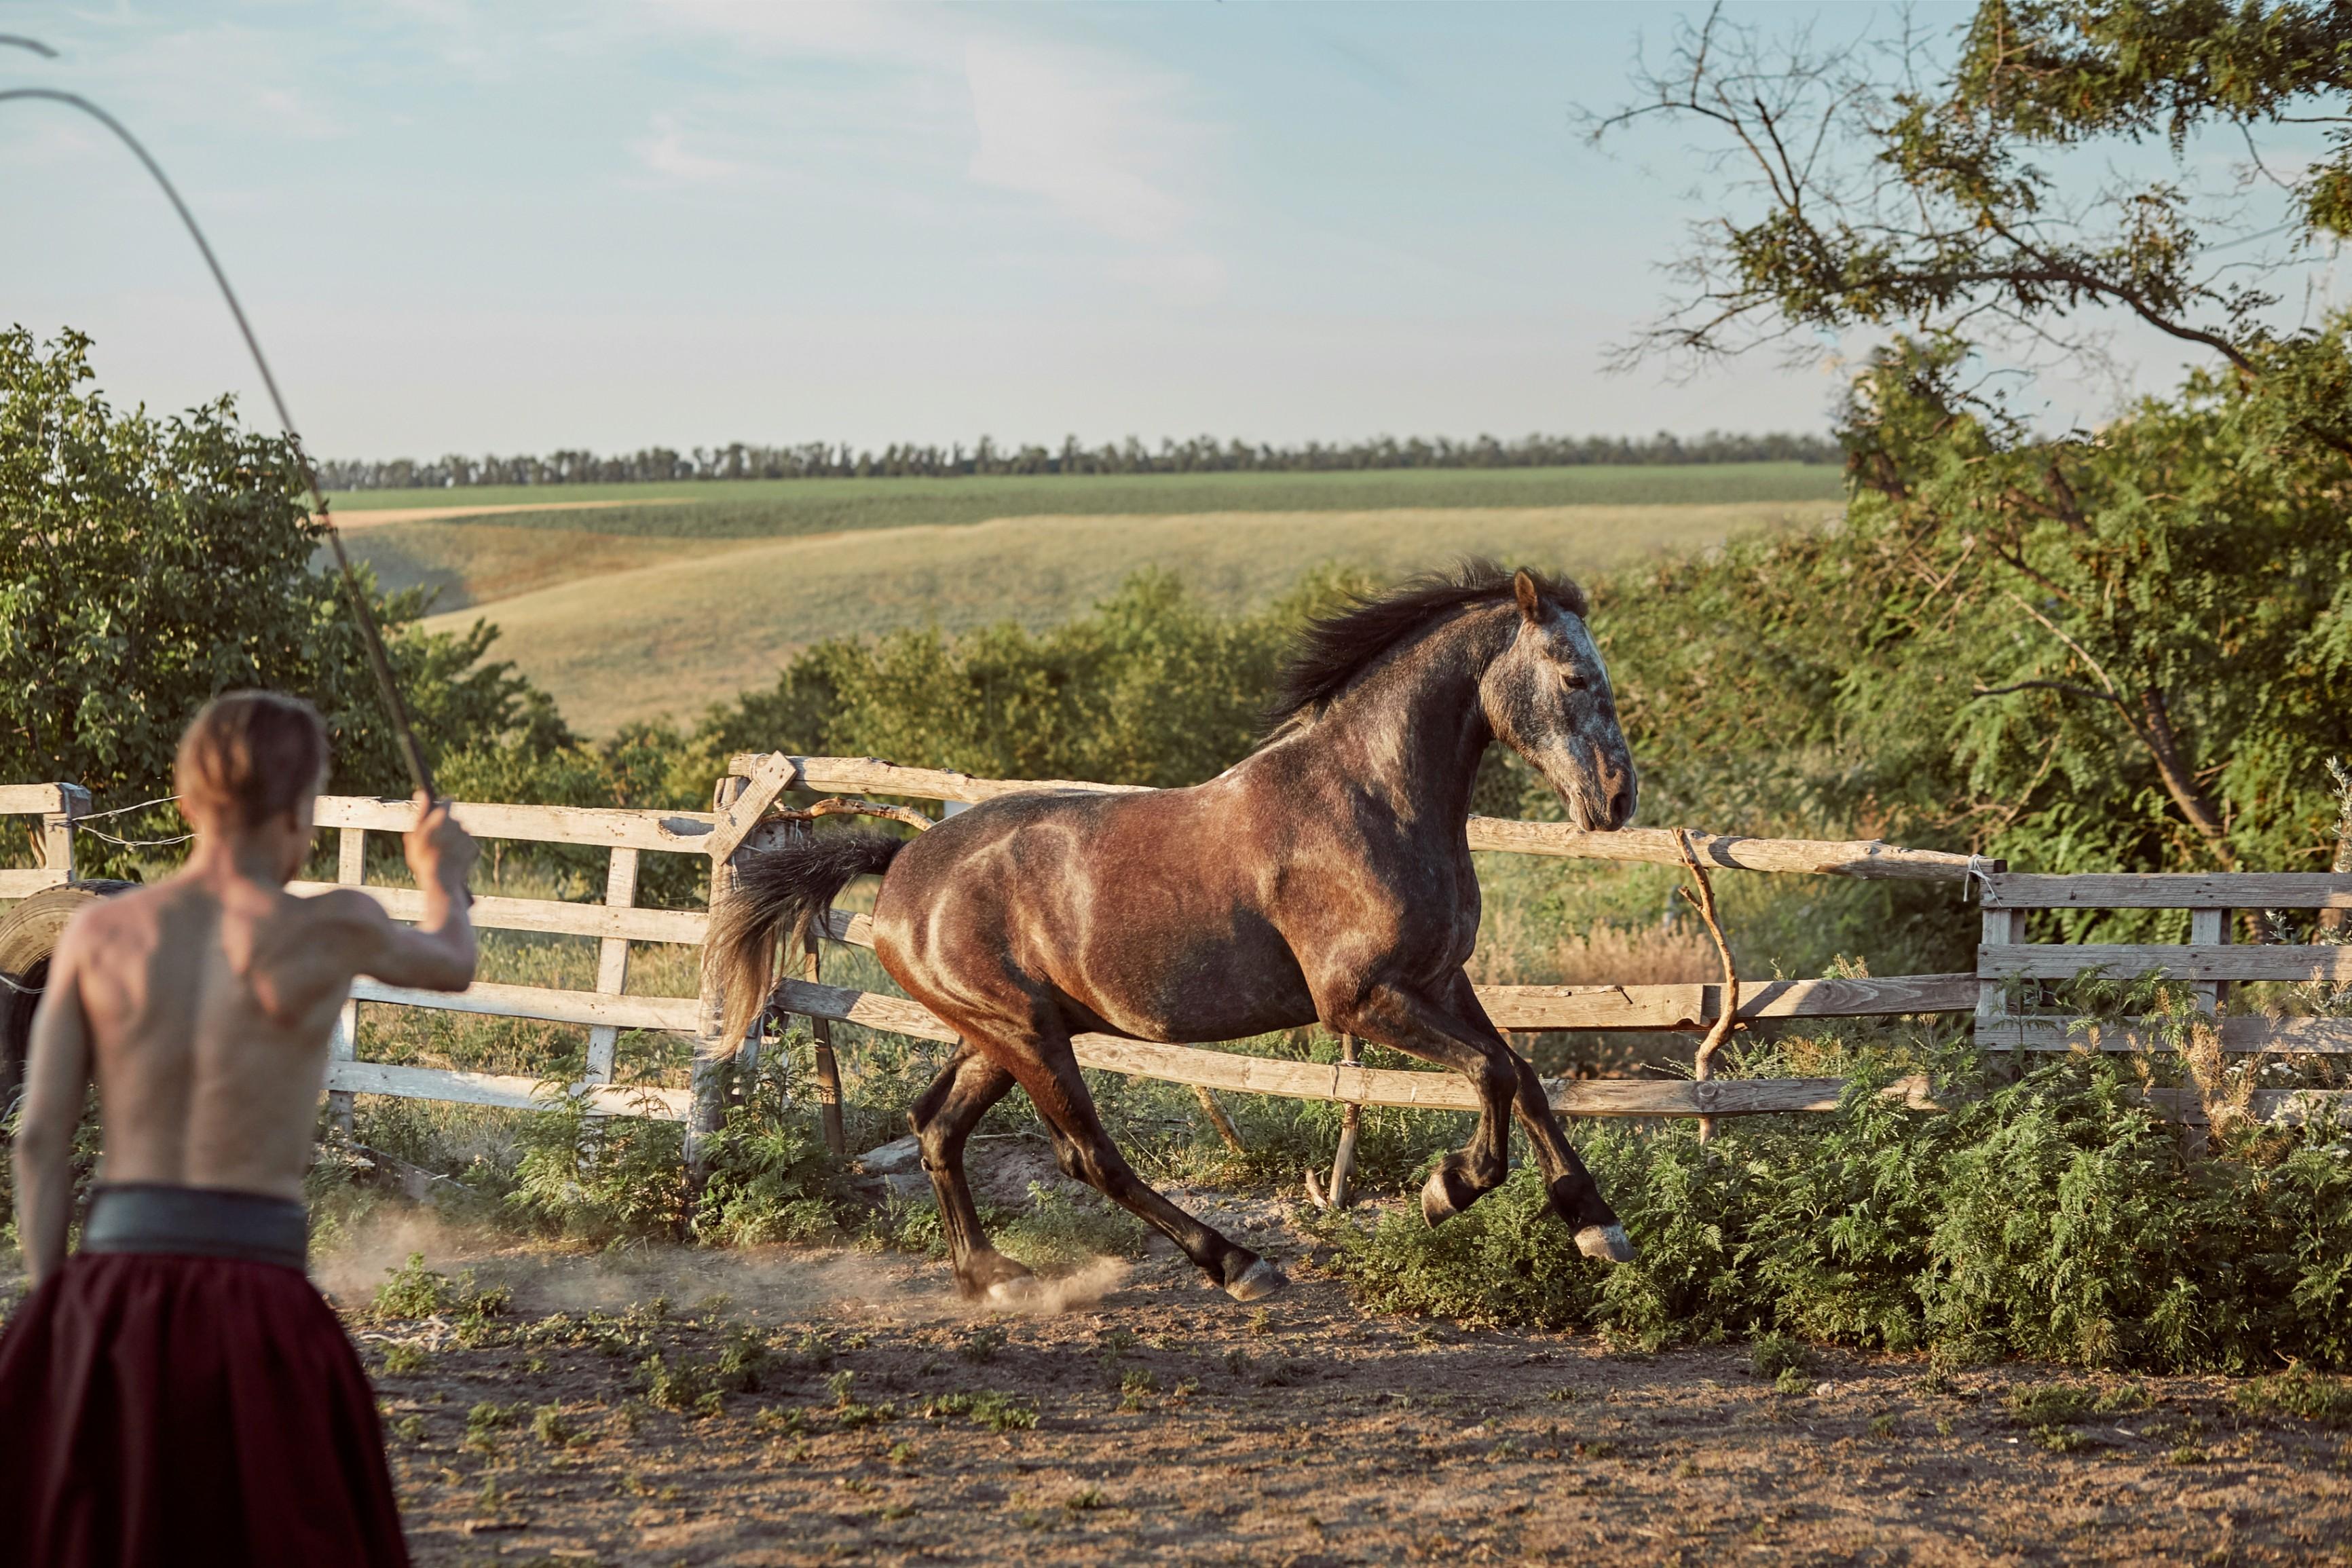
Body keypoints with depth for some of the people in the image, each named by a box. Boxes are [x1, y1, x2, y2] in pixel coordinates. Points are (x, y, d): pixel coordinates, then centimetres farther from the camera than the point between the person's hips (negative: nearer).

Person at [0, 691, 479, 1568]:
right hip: (254, 1305, -3)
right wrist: (442, 878, 43)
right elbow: (452, 967, 20)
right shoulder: (332, 931, -3)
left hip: (112, 1295, 3)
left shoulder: (98, 934, 4)